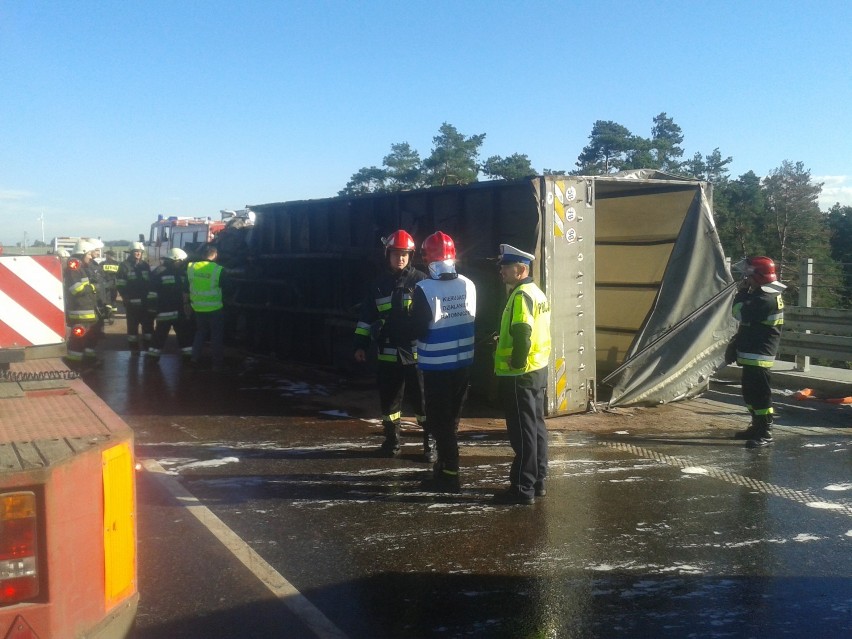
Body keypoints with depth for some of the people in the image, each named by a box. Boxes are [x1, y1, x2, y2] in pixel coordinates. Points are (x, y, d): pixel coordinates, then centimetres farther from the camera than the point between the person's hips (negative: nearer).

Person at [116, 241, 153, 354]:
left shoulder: (145, 265, 12)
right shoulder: (124, 265, -3)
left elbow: (151, 282, 15)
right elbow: (120, 284, -7)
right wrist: (125, 297, -13)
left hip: (145, 301, 4)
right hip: (131, 302, -4)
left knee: (148, 324, 6)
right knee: (132, 325, 4)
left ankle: (148, 347, 16)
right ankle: (134, 348, 11)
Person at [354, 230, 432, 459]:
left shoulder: (420, 280, -2)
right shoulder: (380, 283, 9)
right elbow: (367, 316, 13)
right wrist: (360, 344, 8)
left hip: (417, 352, -3)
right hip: (388, 353, 4)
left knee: (422, 400, 2)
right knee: (389, 399, 11)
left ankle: (430, 442, 14)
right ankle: (391, 440, 26)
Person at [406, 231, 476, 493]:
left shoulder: (424, 289, -17)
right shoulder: (468, 286, -3)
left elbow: (417, 330, -14)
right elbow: (473, 321, 6)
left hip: (436, 365, -5)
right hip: (463, 363, 5)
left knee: (439, 421, 4)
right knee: (452, 417, 19)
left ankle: (450, 476, 5)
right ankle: (445, 465, 32)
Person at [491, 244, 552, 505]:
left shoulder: (521, 296, -17)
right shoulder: (537, 293, 13)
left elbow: (522, 335, -28)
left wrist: (516, 363, -18)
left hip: (519, 375, -10)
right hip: (538, 370, 10)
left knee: (523, 432, -4)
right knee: (536, 427, 15)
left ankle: (522, 488, 3)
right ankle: (537, 482, 24)